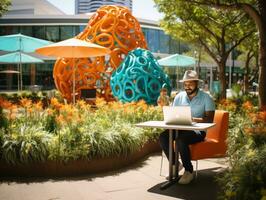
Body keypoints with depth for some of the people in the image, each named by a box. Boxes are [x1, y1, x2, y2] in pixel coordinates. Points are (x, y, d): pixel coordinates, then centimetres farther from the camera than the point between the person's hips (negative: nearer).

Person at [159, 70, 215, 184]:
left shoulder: (206, 98, -1)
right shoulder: (179, 97, 11)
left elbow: (209, 119, -9)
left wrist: (194, 119, -25)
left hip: (198, 131, -4)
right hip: (181, 128, 5)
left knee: (180, 140, -34)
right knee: (163, 136, -22)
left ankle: (189, 171, -16)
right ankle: (174, 164, -6)